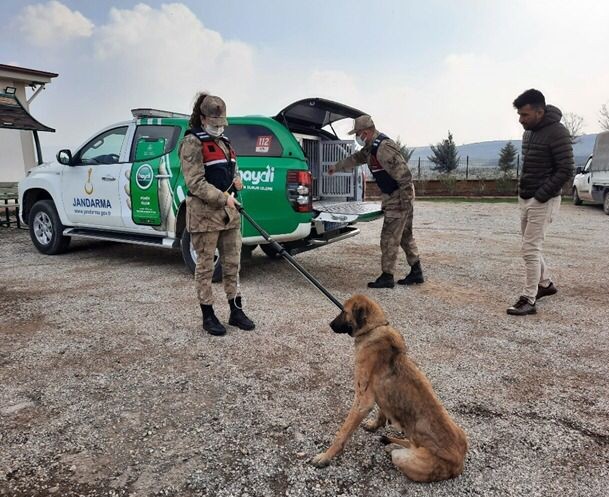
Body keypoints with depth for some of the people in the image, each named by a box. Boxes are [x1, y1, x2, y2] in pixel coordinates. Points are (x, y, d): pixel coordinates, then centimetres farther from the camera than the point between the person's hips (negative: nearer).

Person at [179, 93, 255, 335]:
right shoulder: (192, 143, -6)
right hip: (205, 213, -7)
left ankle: (236, 311, 21)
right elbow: (195, 183, -14)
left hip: (229, 212, 7)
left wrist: (237, 181, 4)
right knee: (205, 266, 3)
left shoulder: (224, 141, 17)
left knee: (232, 263, 10)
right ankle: (208, 316, 14)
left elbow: (233, 170, 27)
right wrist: (223, 198, -18)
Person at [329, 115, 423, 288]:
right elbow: (356, 158, 29)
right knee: (405, 236, 14)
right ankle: (416, 272, 22)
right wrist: (336, 166, 39)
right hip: (393, 196, 10)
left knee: (389, 238, -4)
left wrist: (405, 200, -23)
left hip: (400, 197, -10)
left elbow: (404, 175, -25)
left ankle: (387, 277, 5)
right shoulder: (371, 147, 10)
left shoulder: (383, 148, -22)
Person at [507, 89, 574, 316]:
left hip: (542, 201, -8)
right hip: (525, 199, 8)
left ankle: (528, 300, -1)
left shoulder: (557, 132, -16)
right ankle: (545, 284, 35)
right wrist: (523, 191, 10)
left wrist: (541, 196, -20)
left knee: (530, 249, -9)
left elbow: (566, 171, -18)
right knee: (531, 246, 17)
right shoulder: (528, 132, 10)